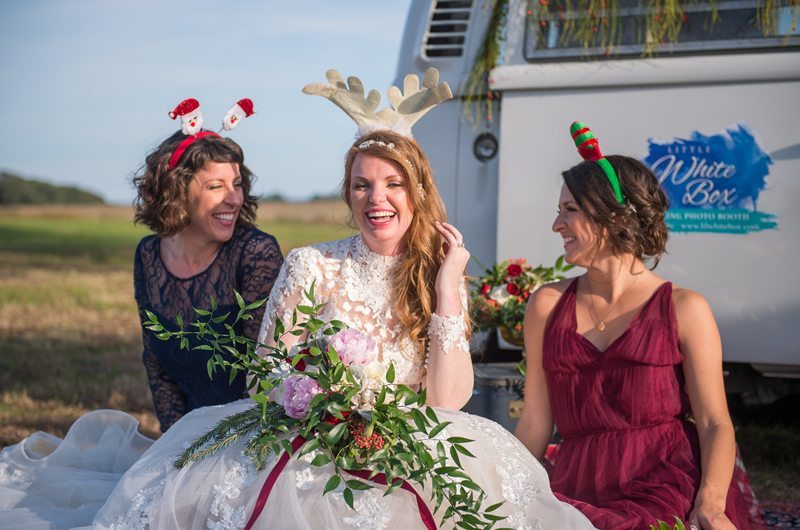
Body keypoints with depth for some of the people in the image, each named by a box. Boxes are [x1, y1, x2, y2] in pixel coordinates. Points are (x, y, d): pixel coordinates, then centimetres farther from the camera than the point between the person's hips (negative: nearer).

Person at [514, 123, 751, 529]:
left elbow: (715, 424, 0)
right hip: (579, 492, 2)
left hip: (672, 486, -2)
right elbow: (535, 422, 12)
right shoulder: (547, 305, 13)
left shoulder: (684, 309, 4)